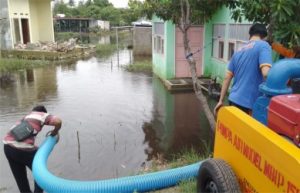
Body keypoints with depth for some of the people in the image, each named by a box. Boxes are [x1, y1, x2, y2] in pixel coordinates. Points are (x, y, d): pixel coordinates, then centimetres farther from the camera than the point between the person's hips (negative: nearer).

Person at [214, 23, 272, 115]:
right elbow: (266, 73, -22)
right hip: (248, 103, -7)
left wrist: (221, 101, 19)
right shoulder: (263, 45, -6)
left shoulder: (239, 51, 16)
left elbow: (227, 78, 15)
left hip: (234, 100, 7)